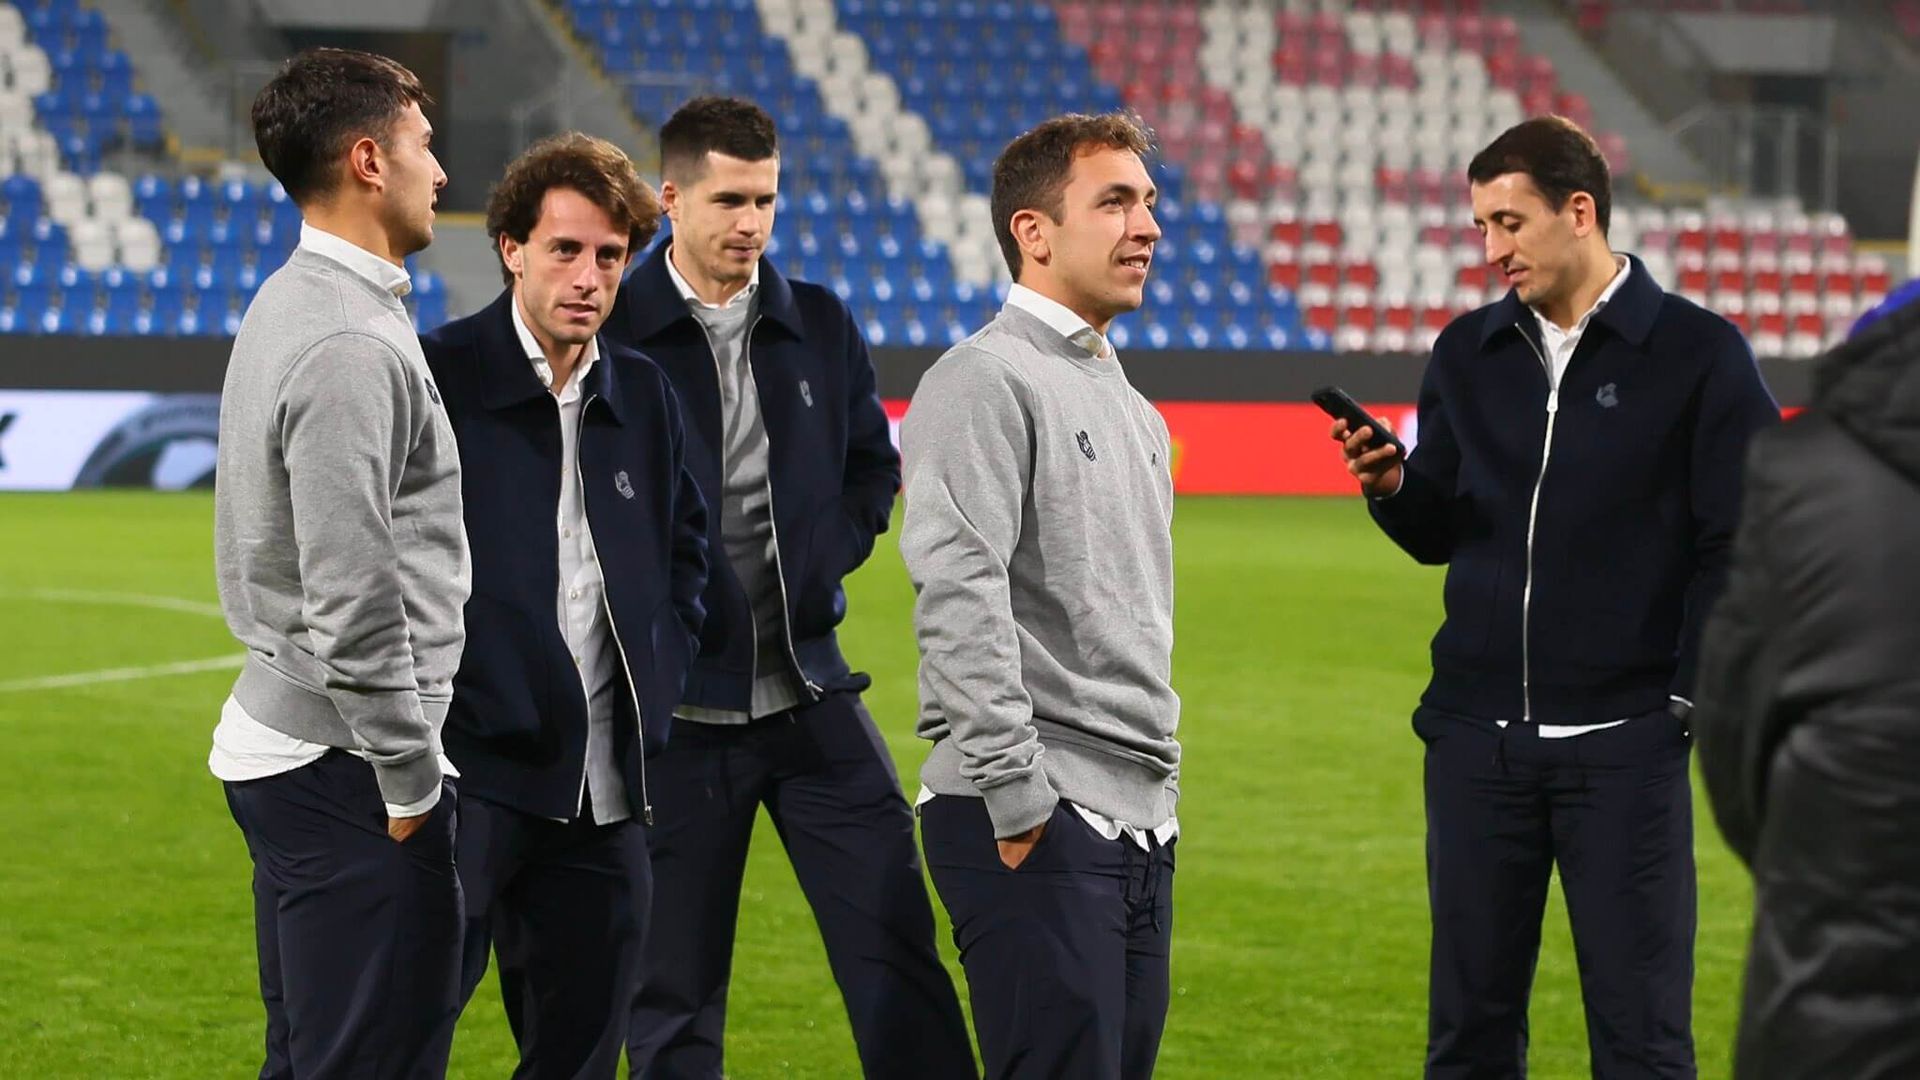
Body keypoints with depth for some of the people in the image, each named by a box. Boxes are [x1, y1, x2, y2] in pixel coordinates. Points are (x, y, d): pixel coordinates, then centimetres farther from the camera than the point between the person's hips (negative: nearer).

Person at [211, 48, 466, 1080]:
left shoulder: (289, 305, 14)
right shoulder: (352, 346, -19)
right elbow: (354, 602, -23)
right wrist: (412, 781, -14)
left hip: (277, 734, 10)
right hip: (345, 764, -10)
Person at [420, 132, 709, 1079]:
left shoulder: (643, 395, 13)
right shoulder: (431, 378, -6)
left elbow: (686, 543, 27)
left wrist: (659, 677, 15)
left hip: (604, 788, 6)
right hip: (470, 764, -6)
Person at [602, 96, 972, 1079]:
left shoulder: (820, 326, 6)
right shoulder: (611, 335, -7)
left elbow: (873, 464, 19)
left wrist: (828, 556, 3)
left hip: (811, 692, 3)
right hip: (680, 708, -3)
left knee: (898, 953, 0)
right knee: (674, 995, 5)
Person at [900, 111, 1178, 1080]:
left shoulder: (1129, 408, 21)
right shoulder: (984, 382, -9)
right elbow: (959, 597, -19)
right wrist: (1017, 798, -22)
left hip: (1140, 822, 9)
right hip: (1039, 821, -9)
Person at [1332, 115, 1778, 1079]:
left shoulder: (1697, 352, -3)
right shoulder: (1469, 352, 10)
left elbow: (1742, 545, -4)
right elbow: (1437, 535, 13)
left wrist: (1693, 692, -9)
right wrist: (1390, 487, -7)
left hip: (1623, 744, -4)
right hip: (1477, 739, 4)